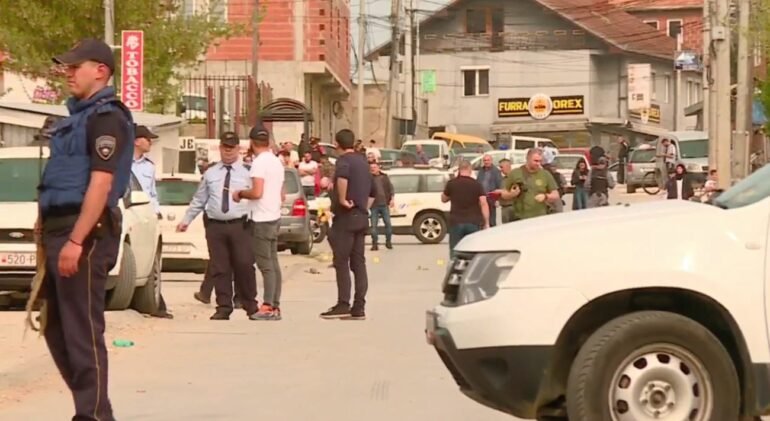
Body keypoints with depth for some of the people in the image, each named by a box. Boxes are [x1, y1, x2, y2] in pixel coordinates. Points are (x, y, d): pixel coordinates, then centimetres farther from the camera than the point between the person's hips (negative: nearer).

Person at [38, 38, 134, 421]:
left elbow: (100, 183, -21)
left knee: (81, 331, -8)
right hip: (59, 230, 10)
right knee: (55, 328, 15)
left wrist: (75, 241, -26)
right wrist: (45, 223, 21)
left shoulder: (106, 117, -12)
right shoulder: (79, 114, 19)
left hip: (84, 232, -10)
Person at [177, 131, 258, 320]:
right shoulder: (210, 174, 15)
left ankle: (250, 305, 10)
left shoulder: (247, 172, 6)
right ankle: (224, 307, 11)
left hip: (240, 226, -3)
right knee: (219, 269, 3)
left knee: (244, 265, -5)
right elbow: (198, 200, 21)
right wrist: (186, 220, 19)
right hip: (216, 226, 3)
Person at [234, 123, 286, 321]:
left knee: (266, 265, -9)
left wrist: (240, 193, -6)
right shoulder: (277, 162, 14)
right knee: (273, 264, 10)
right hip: (274, 217, 9)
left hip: (262, 219, -9)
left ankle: (268, 307, -10)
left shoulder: (259, 162, -14)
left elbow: (257, 192, -22)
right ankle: (275, 306, 12)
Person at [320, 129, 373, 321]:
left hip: (346, 217, -8)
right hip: (362, 217, 8)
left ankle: (343, 305, -7)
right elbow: (372, 192, 24)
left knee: (341, 262, -4)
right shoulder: (362, 161, 17)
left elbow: (342, 177, -34)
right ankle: (359, 308, 5)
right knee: (358, 263, 7)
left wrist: (342, 199, -24)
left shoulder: (344, 160, -10)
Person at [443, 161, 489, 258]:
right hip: (474, 222, 0)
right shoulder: (477, 184, 0)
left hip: (456, 222, 0)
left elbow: (444, 199, 14)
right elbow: (484, 203, -6)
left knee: (455, 252, 4)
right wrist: (486, 223, -4)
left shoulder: (451, 183, 0)